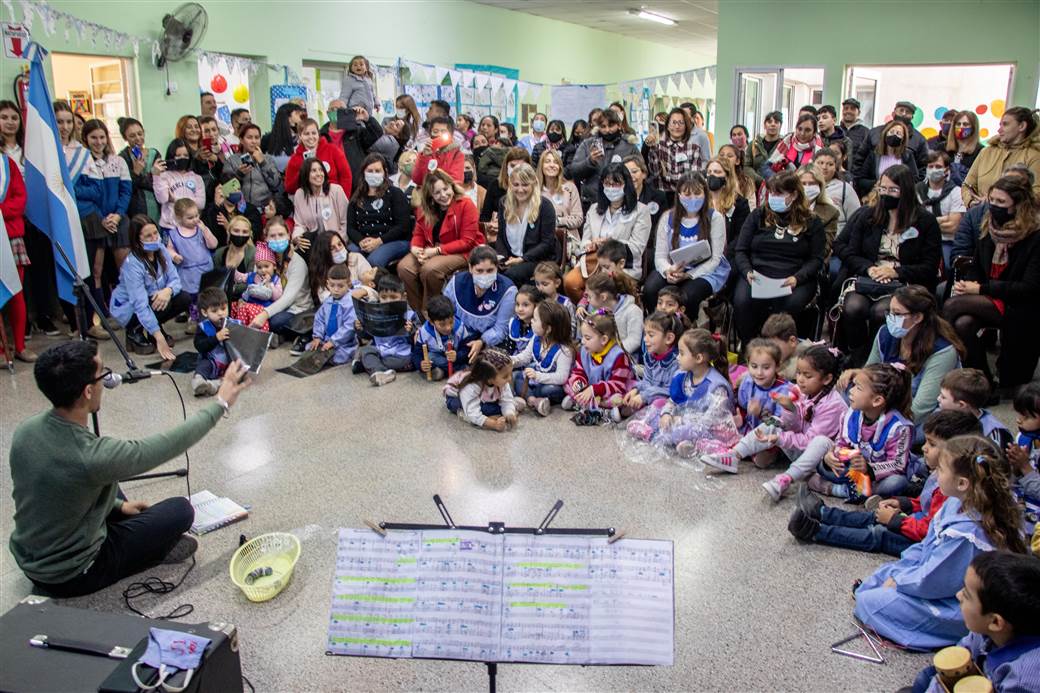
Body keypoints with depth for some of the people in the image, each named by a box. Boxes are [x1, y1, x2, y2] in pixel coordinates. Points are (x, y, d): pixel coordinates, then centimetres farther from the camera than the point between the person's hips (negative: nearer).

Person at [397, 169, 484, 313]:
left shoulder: (465, 205, -12)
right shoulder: (424, 208, 6)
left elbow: (467, 242, -15)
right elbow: (418, 234, 11)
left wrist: (437, 250, -20)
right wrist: (415, 248, -14)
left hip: (461, 253, -6)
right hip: (431, 251, 6)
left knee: (429, 269, -32)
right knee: (403, 267, -19)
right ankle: (417, 312, -3)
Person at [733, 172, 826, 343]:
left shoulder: (811, 222, 12)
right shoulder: (758, 216, 16)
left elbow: (815, 259, 6)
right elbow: (740, 251, 12)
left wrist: (797, 278, -14)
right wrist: (748, 272, -9)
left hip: (794, 279, -1)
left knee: (791, 304, -35)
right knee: (742, 301, -31)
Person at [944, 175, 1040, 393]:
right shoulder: (990, 228, 8)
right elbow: (976, 267, 17)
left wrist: (981, 289, -18)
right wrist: (965, 284, -6)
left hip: (1018, 308, -5)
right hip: (990, 301, 6)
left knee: (952, 307, -26)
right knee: (963, 323, -28)